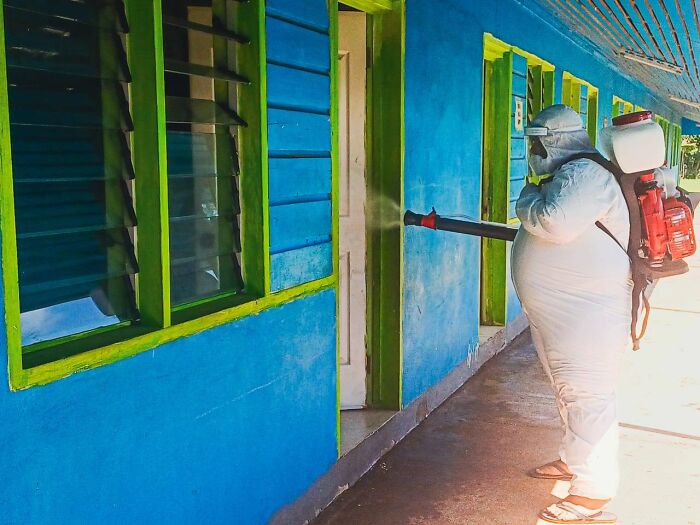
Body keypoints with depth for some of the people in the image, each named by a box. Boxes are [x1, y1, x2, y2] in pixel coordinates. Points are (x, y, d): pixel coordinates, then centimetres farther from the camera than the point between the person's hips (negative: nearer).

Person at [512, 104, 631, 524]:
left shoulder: (585, 174, -18)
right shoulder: (569, 175, 16)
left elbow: (555, 223, -31)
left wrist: (527, 202, -14)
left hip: (587, 312, -11)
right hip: (565, 311, 11)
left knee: (587, 395, -6)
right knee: (570, 389, 22)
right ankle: (574, 460, 38)